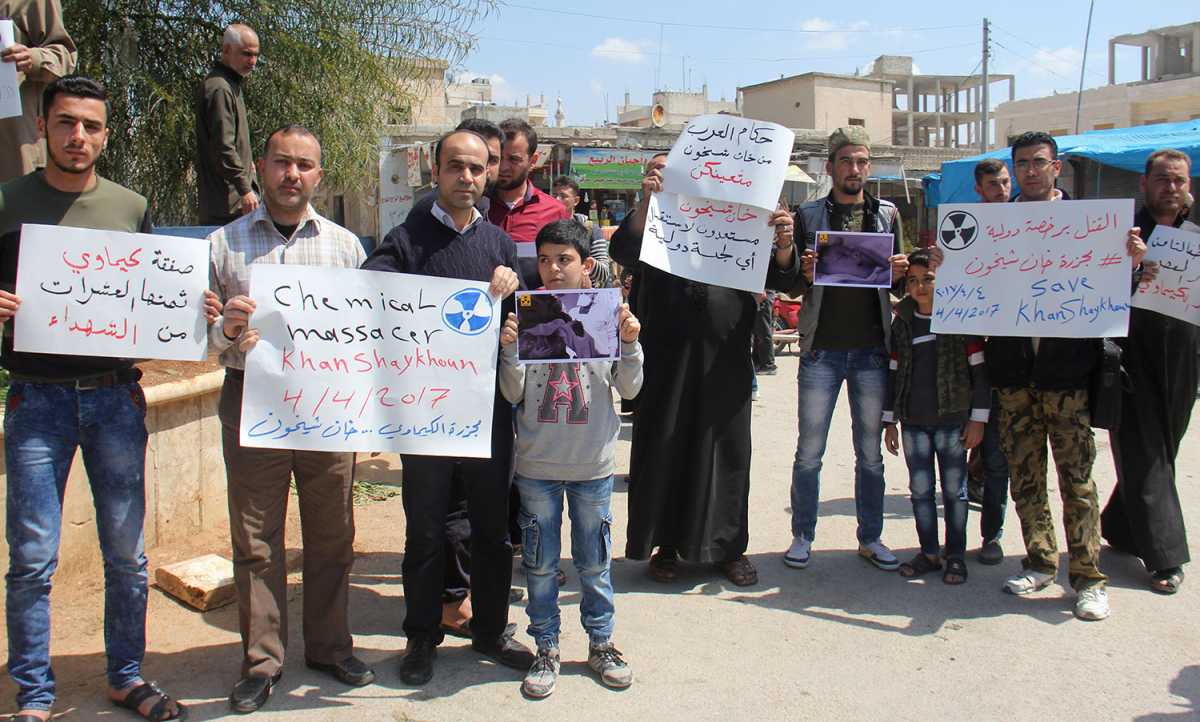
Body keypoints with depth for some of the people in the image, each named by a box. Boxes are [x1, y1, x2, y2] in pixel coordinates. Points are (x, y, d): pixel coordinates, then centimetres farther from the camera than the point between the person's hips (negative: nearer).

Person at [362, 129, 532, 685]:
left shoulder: (500, 243, 11)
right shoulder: (407, 238, 0)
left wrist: (511, 287, -13)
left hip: (489, 407, 3)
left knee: (493, 526, 13)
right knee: (425, 530, 9)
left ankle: (491, 629, 30)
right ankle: (422, 636, 25)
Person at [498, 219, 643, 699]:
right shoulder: (526, 316, -3)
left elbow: (629, 389, 0)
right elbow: (514, 395, -3)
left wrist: (630, 343, -14)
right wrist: (509, 350, -17)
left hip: (593, 465, 0)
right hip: (537, 465, 0)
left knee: (594, 561, 13)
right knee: (540, 563, 10)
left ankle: (601, 642, 30)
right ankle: (546, 648, 25)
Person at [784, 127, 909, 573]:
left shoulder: (887, 214, 9)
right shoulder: (809, 215, 5)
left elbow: (902, 285, 11)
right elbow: (793, 288, 3)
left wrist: (899, 275, -12)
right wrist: (805, 275, -18)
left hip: (872, 350, 2)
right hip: (821, 349, -1)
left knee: (870, 452, 9)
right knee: (809, 452, 2)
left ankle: (870, 538, 21)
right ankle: (803, 536, 15)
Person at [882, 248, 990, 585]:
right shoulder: (902, 321, 8)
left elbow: (980, 370, -3)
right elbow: (894, 373, 13)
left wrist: (978, 418, -6)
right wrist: (889, 421, 11)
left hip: (953, 420, -3)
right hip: (913, 422, 4)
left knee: (954, 490, 5)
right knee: (920, 489, 7)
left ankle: (956, 555, 16)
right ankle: (929, 552, 19)